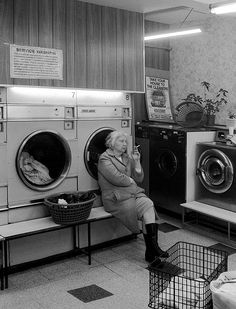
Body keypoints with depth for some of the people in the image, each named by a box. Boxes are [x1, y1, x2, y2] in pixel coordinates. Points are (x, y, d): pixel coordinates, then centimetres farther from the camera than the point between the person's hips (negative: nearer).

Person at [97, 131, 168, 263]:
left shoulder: (127, 158, 21)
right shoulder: (105, 159, -1)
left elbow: (139, 179, 14)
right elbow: (117, 178, -16)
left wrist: (136, 161, 3)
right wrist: (131, 181, 0)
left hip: (133, 192, 6)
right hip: (116, 198, -6)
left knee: (148, 204, -25)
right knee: (147, 205, -25)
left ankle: (151, 250, -27)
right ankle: (152, 249, -20)